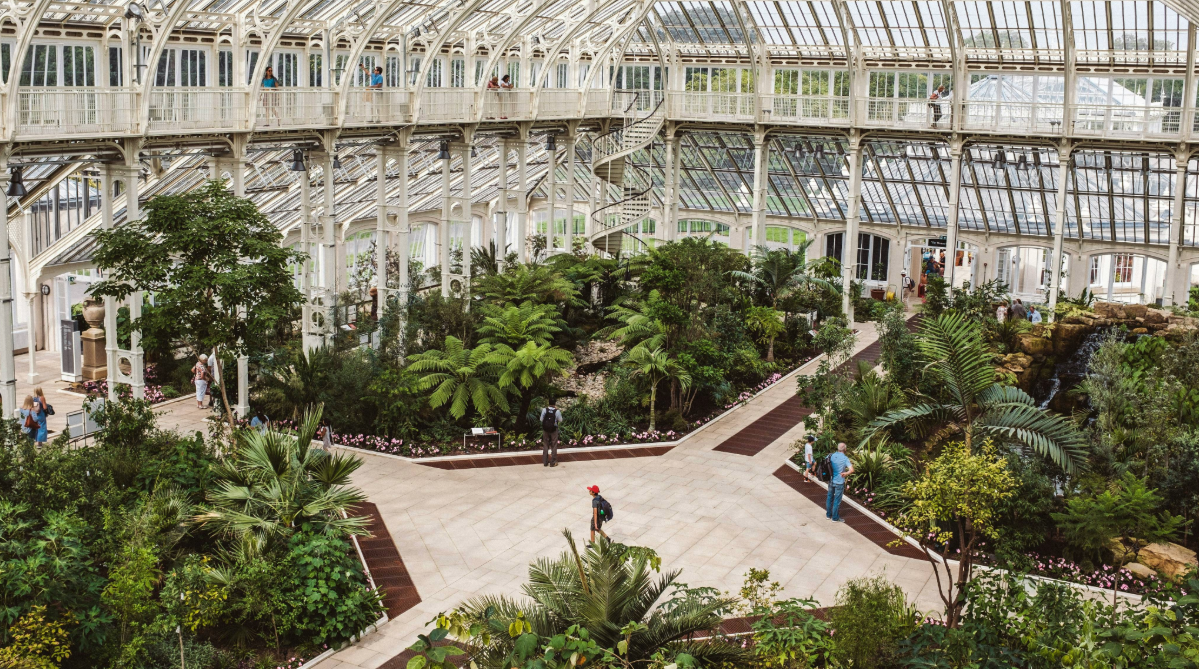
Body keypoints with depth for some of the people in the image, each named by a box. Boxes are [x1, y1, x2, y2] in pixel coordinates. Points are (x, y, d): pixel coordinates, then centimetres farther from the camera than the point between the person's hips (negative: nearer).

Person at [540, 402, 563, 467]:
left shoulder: (544, 410, -9)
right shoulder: (557, 411, -13)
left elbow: (541, 419, -5)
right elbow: (560, 420, -2)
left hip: (545, 428, 2)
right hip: (554, 429, -2)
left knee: (545, 445, 13)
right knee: (554, 446, 9)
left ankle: (545, 462, 15)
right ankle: (553, 463, 11)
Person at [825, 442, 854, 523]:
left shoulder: (831, 456, -2)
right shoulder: (845, 458, -16)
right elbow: (851, 470, -24)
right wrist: (845, 473, -10)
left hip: (831, 481, 5)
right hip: (839, 482, -5)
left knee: (830, 498, 19)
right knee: (837, 500, 6)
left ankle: (828, 514, 32)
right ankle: (835, 518, 16)